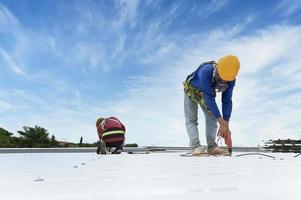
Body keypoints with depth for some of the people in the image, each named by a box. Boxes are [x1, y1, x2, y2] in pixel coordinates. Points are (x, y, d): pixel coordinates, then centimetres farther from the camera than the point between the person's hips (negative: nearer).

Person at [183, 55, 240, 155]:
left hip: (206, 93, 4)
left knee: (212, 117, -6)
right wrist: (222, 122, -40)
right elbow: (209, 99, -42)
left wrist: (226, 126, -24)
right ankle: (195, 146, -14)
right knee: (191, 119, -11)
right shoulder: (205, 71, -43)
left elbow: (227, 101, -21)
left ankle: (212, 146, -6)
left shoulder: (231, 80, -26)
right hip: (191, 90, -4)